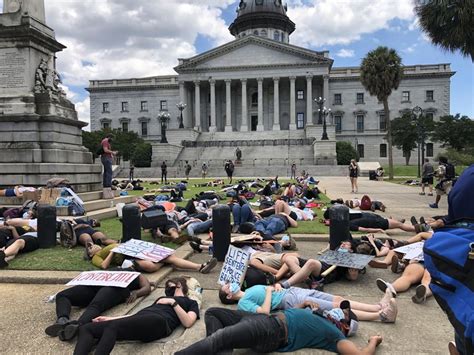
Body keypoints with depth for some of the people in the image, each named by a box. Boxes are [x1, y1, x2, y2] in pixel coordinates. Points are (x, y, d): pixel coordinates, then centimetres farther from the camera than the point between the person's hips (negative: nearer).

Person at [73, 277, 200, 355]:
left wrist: (173, 302, 2)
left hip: (157, 321, -6)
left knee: (113, 326, -34)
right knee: (85, 328, -14)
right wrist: (110, 318, 21)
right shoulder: (162, 298, 39)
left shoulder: (191, 302, 24)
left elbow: (188, 322, 3)